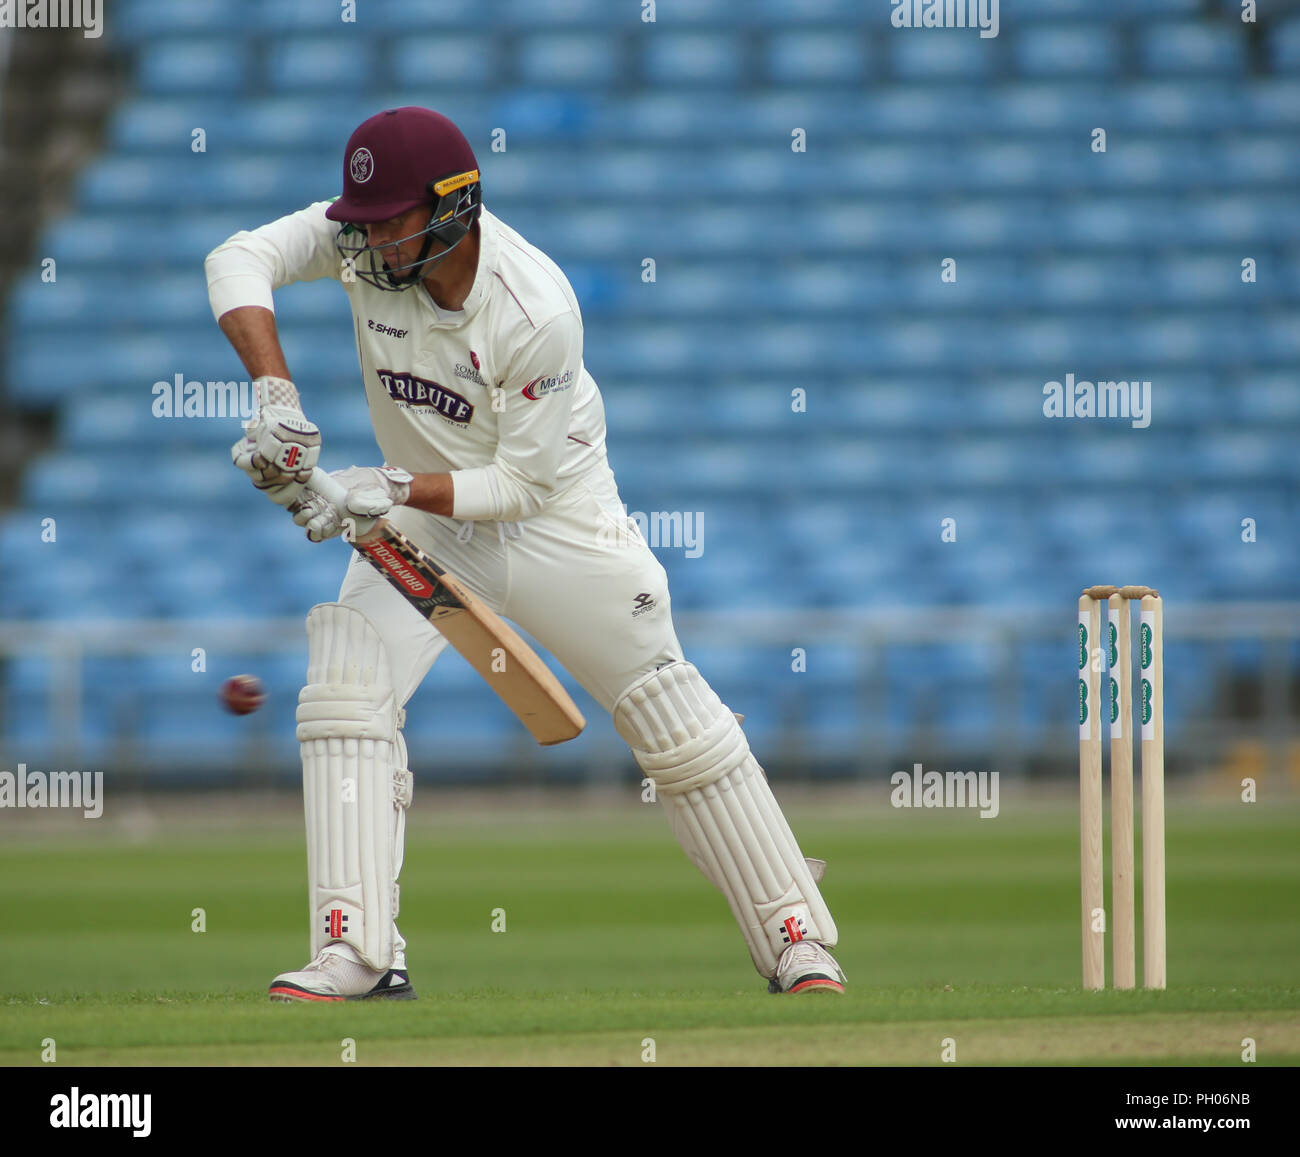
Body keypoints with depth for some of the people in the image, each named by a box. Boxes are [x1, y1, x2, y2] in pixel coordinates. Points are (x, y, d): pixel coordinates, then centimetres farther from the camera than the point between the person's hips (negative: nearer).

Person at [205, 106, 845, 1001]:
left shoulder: (538, 312, -30)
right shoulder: (366, 241, -18)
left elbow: (520, 483, -23)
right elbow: (242, 260, -21)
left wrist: (392, 488, -33)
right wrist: (276, 394, -33)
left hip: (556, 515, -4)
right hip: (425, 515, 4)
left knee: (676, 720, -2)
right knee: (344, 690, -17)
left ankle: (797, 942, 9)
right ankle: (361, 954, -19)